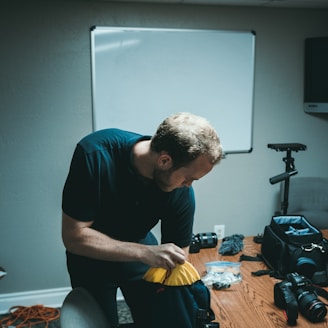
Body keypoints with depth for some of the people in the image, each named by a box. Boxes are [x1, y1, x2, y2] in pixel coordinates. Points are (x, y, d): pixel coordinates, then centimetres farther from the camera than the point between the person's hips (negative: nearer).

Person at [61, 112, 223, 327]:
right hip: (92, 254, -2)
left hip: (140, 247, 2)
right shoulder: (95, 154, -35)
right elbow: (74, 236, -32)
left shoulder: (182, 192, -25)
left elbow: (178, 258, -15)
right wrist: (145, 253, -40)